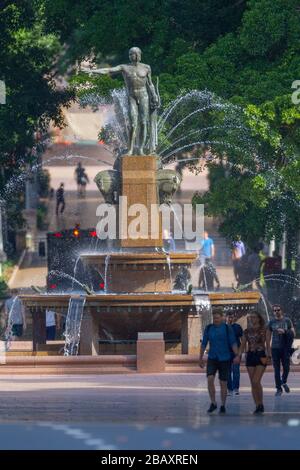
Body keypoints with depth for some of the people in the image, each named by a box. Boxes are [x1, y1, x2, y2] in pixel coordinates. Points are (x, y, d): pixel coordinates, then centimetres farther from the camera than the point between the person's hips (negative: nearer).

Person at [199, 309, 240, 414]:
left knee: (223, 383, 1)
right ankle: (213, 403, -4)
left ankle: (223, 406, 12)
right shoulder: (209, 328, 5)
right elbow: (204, 344, 11)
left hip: (224, 359, -2)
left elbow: (233, 343, -5)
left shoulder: (227, 328, -3)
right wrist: (201, 358, 11)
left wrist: (236, 355, -17)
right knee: (210, 379, -16)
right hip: (212, 358, 2)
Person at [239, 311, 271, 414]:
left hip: (261, 356, -5)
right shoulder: (247, 331, 11)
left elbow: (267, 344, 0)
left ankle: (261, 404, -3)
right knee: (253, 383, 3)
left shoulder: (264, 330, 0)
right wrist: (239, 356, 0)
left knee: (256, 381, -16)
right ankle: (257, 406, 9)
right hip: (250, 356, 5)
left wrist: (269, 356, -10)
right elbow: (242, 345, 13)